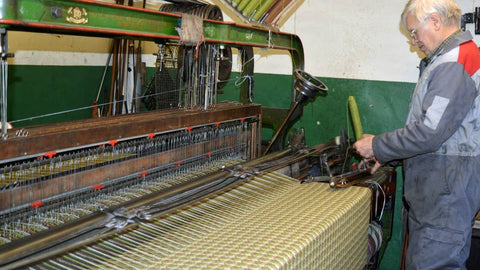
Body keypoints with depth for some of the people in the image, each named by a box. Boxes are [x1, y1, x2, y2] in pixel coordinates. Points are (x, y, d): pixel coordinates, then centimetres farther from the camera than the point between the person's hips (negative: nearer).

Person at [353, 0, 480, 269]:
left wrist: (378, 146, -10)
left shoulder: (454, 63, -16)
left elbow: (430, 131, -23)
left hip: (446, 187, -11)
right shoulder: (447, 60, 19)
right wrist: (388, 156, 16)